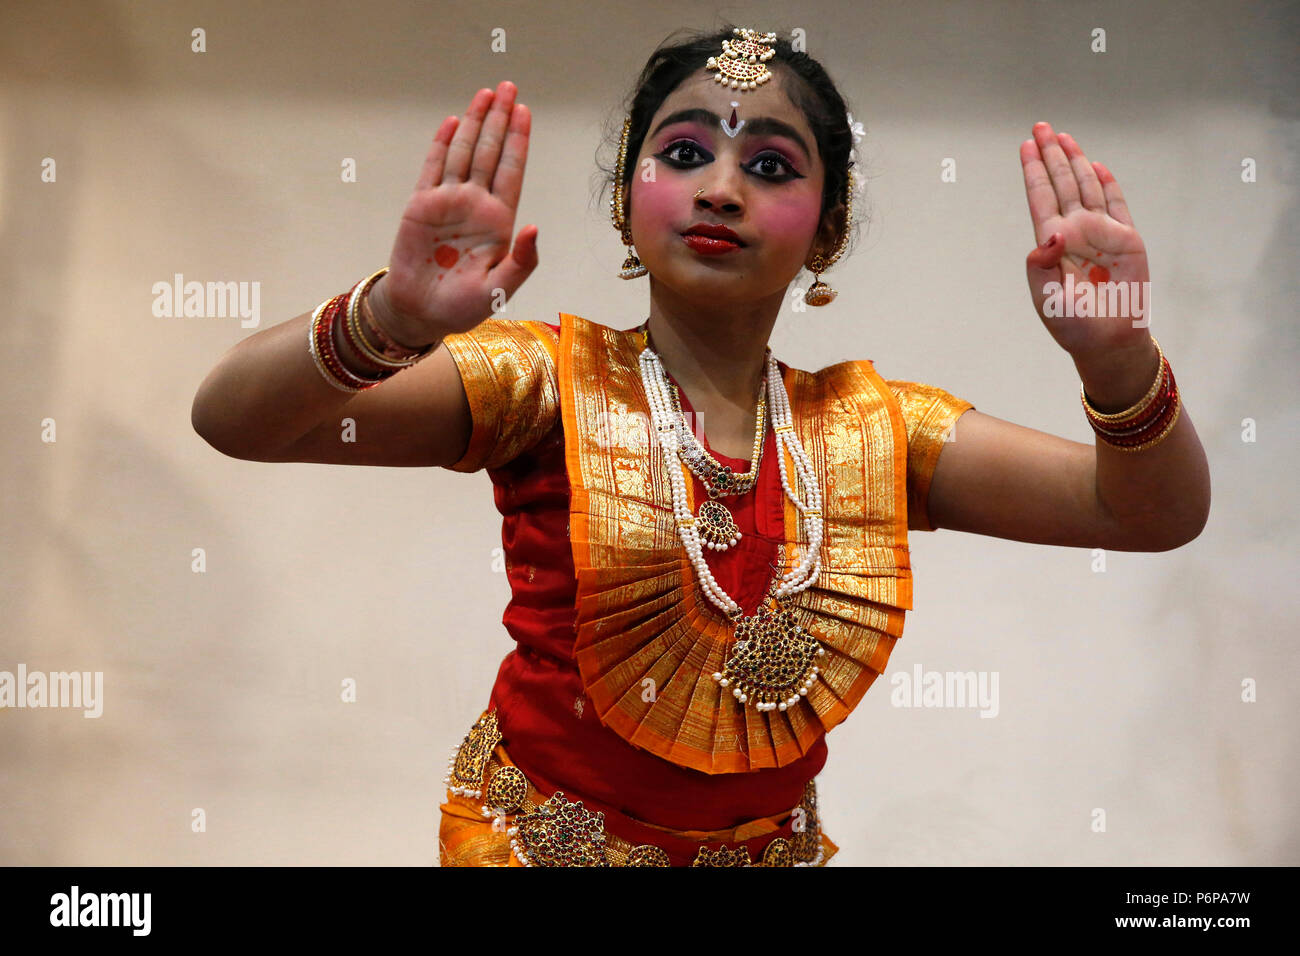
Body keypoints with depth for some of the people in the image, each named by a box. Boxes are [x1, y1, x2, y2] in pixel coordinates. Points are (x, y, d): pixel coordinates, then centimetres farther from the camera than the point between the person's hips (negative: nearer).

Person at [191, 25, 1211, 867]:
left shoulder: (871, 423, -4)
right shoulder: (551, 380, -13)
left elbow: (1155, 511, -12)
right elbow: (232, 418, -24)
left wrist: (1117, 358, -34)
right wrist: (390, 319, -45)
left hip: (765, 843, 4)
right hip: (535, 831, -3)